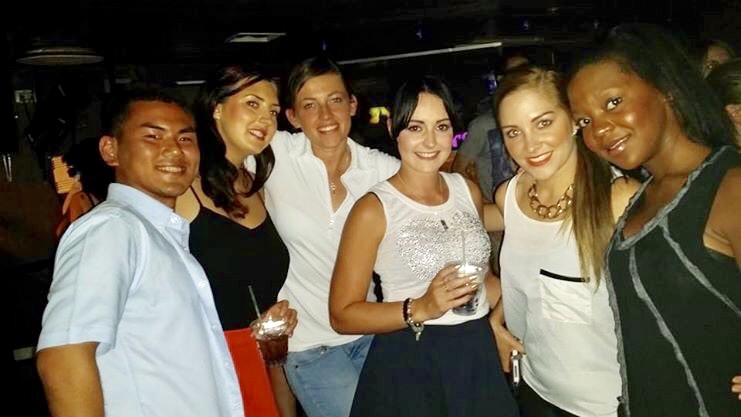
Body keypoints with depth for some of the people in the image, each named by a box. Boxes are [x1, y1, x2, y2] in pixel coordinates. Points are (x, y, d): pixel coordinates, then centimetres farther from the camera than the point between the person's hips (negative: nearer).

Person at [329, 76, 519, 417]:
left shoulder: (469, 190, 3)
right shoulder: (373, 209, -14)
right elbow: (342, 315, -14)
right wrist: (420, 309, -24)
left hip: (478, 357, 5)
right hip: (409, 366, -5)